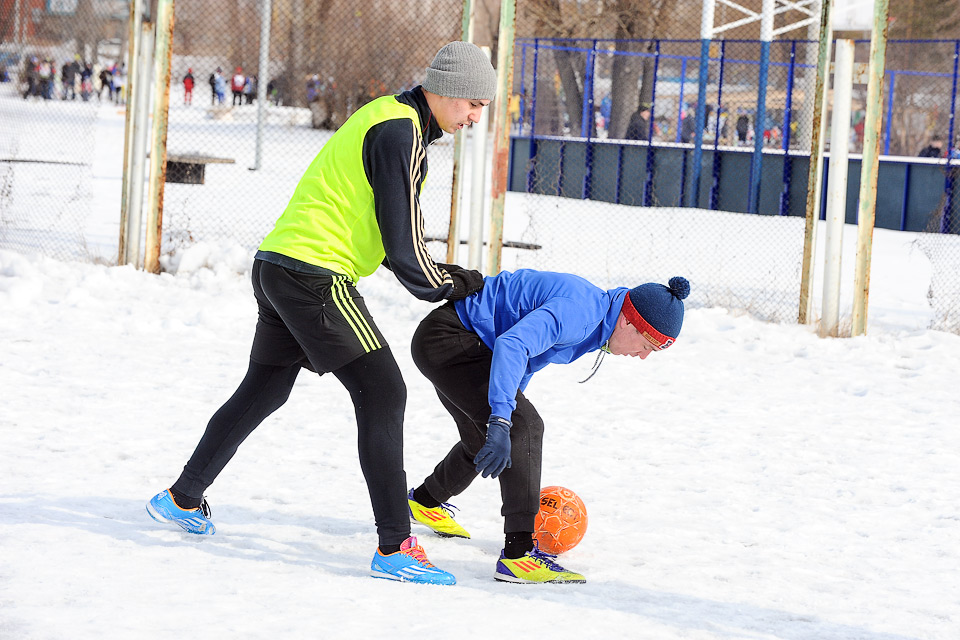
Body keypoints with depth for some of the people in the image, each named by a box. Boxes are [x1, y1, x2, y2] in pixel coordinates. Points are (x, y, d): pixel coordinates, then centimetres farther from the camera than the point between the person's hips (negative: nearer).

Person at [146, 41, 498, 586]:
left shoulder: (383, 117, 17)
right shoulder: (402, 135, -14)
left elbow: (392, 232, 23)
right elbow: (403, 246, -16)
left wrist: (438, 274, 12)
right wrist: (452, 286, -1)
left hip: (277, 267, 10)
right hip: (318, 277, -10)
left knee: (263, 390, 23)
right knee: (382, 393, -9)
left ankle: (183, 499, 36)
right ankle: (395, 547, -12)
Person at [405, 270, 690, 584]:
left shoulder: (593, 311, 6)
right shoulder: (579, 312, -26)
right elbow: (512, 345, -40)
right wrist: (501, 422, -46)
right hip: (447, 338, -11)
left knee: (482, 443, 26)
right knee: (524, 427, -19)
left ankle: (424, 501, 55)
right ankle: (519, 553, -23)